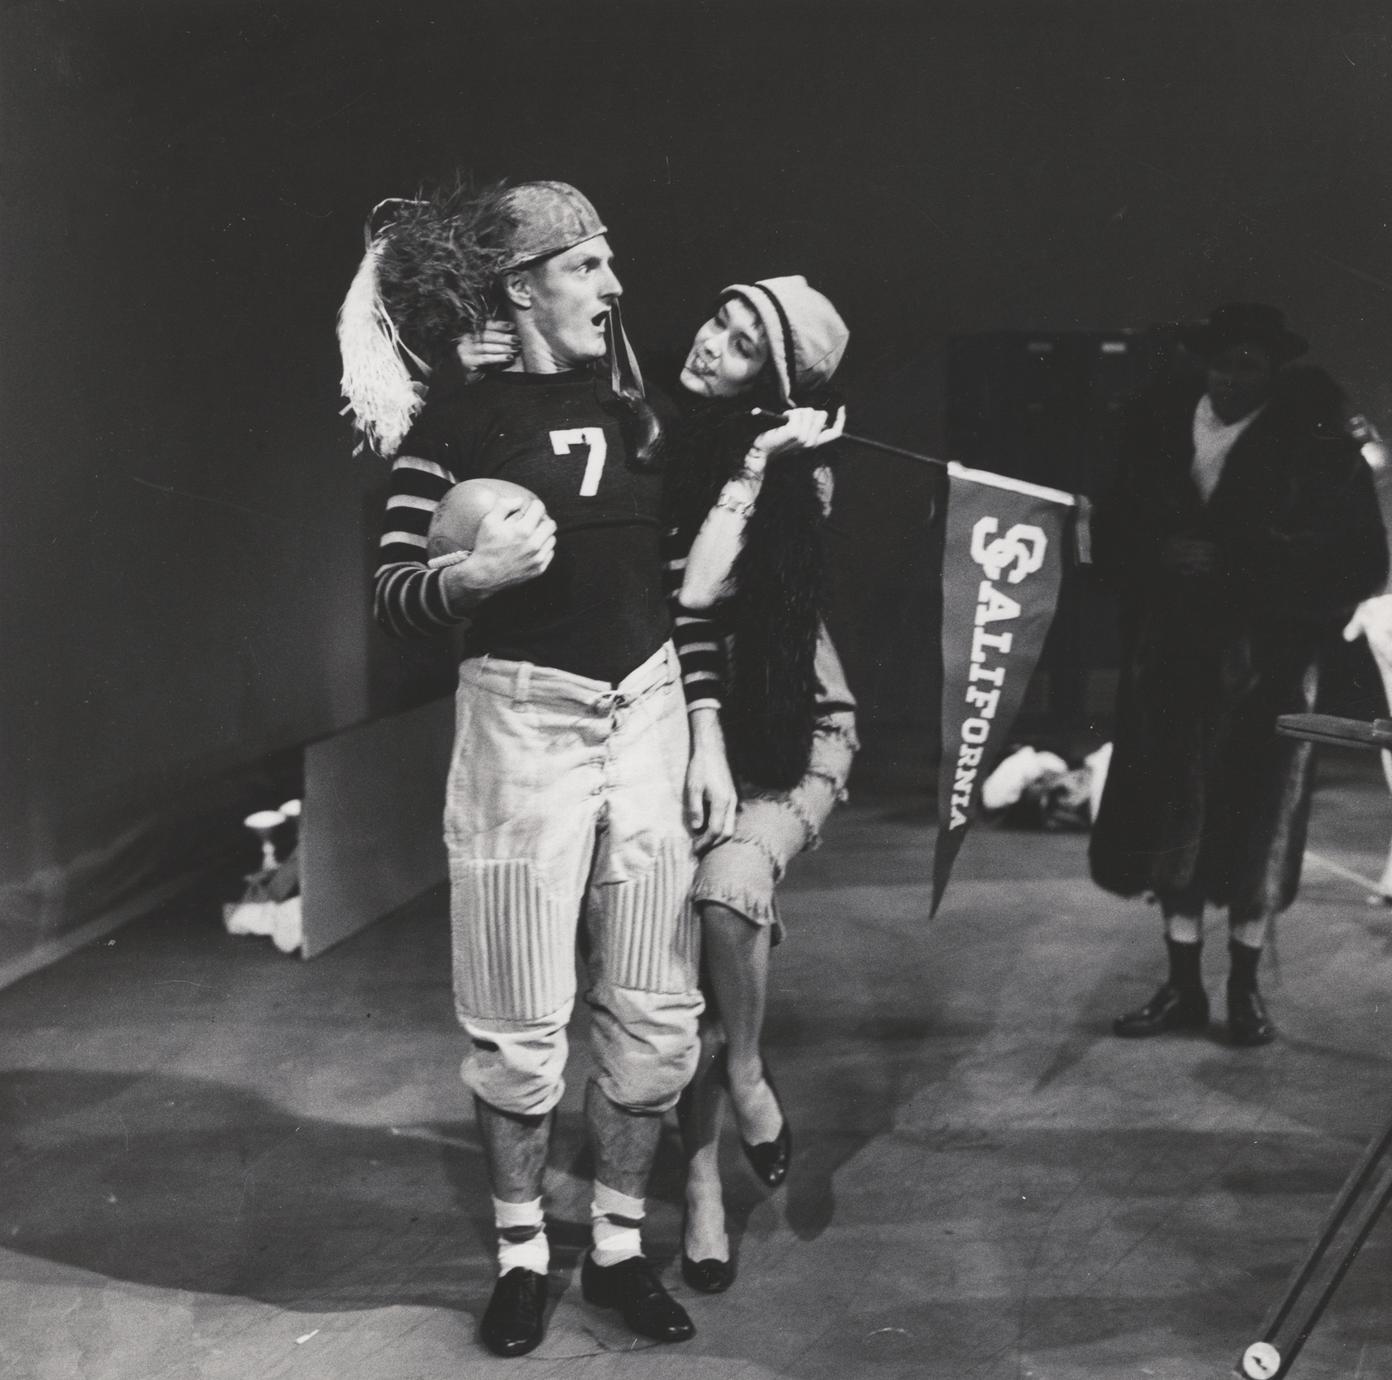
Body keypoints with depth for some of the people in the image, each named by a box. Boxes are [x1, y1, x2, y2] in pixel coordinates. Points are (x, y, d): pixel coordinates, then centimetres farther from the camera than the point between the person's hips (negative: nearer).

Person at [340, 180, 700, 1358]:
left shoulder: (630, 398, 9)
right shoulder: (461, 412, -5)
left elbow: (682, 572, 11)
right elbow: (393, 595, -7)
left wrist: (705, 729, 7)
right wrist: (474, 574, -27)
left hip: (648, 713, 4)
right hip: (525, 719, -4)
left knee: (655, 1009, 7)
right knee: (525, 1022, 3)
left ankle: (619, 1246, 24)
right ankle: (522, 1252, 23)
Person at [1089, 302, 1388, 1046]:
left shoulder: (1316, 446, -7)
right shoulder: (1159, 425, 3)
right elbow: (1117, 527, 10)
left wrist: (1230, 566, -18)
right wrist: (1158, 556, -13)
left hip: (1264, 665, -3)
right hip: (1171, 656, 3)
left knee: (1254, 825, 5)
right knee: (1170, 819, 6)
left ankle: (1244, 990, 19)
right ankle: (1182, 985, 19)